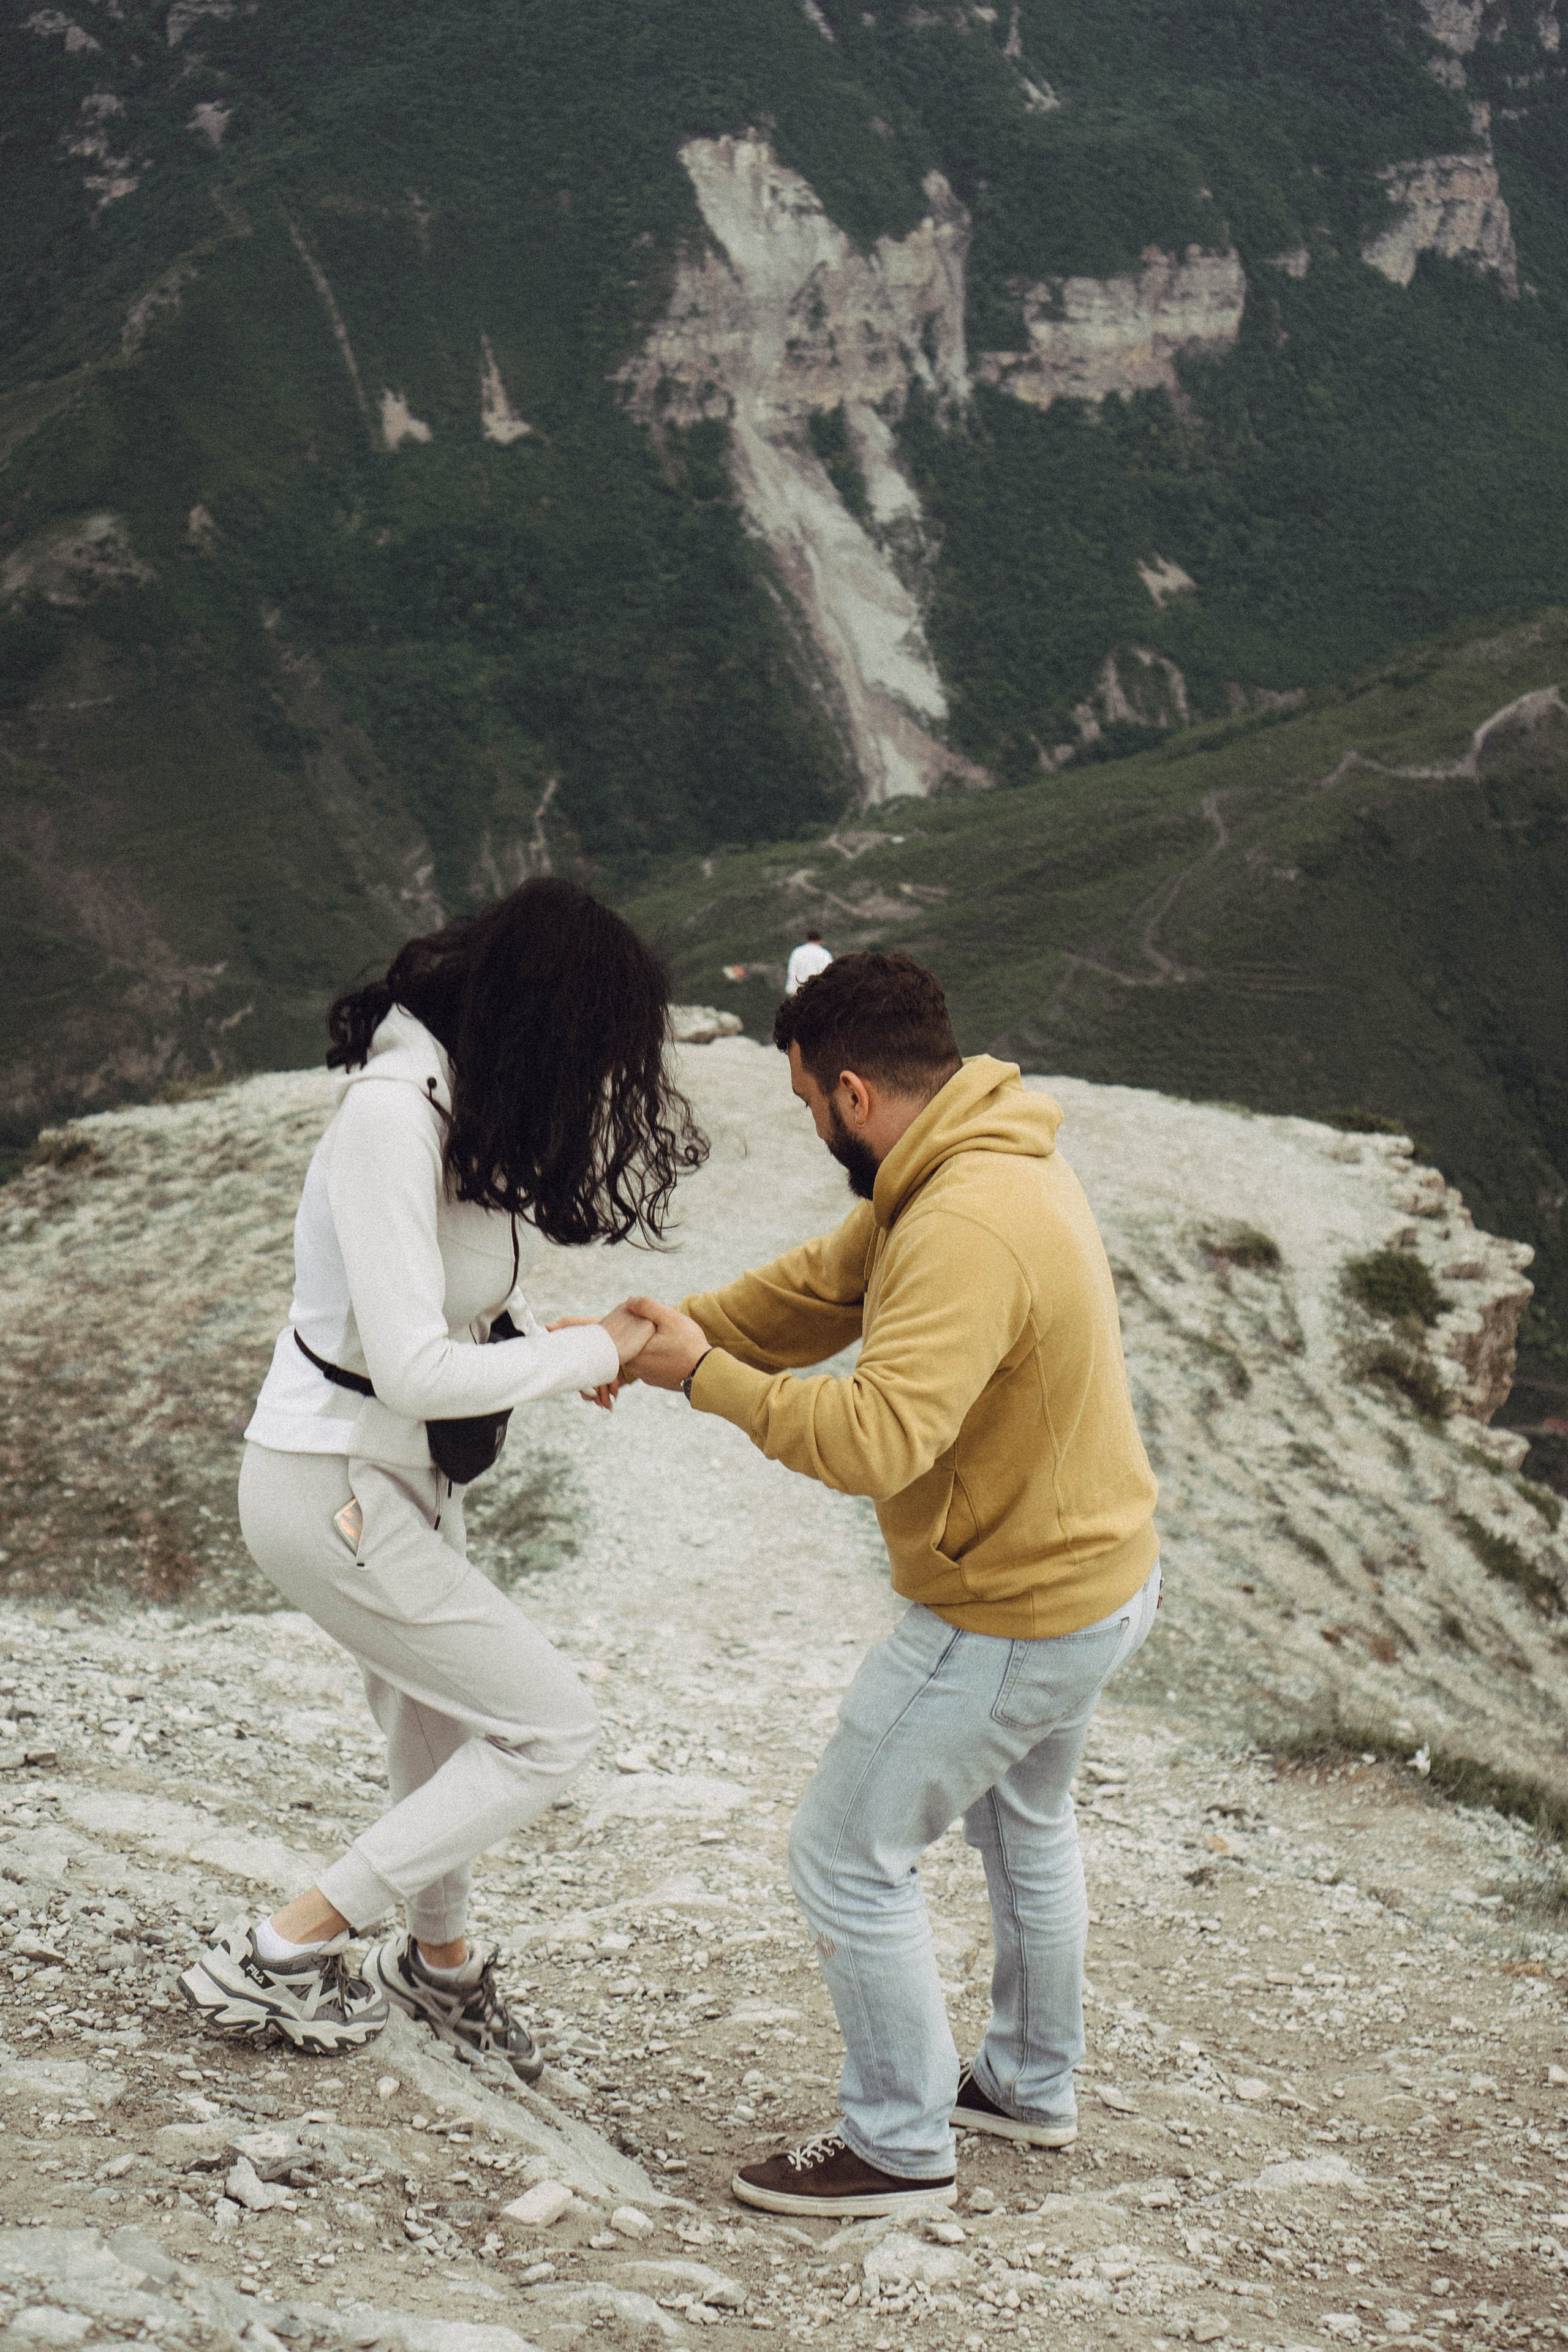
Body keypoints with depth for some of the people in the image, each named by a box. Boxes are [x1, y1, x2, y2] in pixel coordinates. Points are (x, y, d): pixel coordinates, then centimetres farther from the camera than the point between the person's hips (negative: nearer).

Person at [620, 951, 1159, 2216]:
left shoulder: (967, 1232, -32)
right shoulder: (997, 1159, 2)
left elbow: (875, 1437, -39)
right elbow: (818, 1288, 9)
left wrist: (707, 1376, -28)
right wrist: (667, 1330, 2)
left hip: (1016, 1615, -10)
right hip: (1103, 1568, 10)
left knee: (849, 1855, 1)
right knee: (1024, 1822, 29)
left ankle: (901, 2145, 14)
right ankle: (1033, 2084, 47)